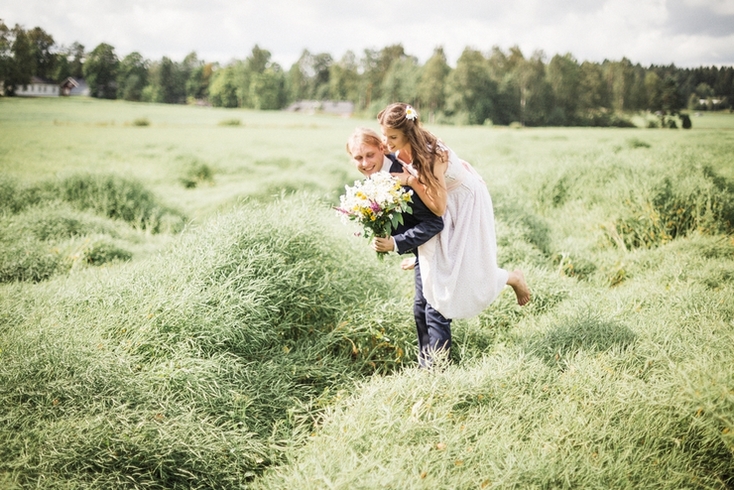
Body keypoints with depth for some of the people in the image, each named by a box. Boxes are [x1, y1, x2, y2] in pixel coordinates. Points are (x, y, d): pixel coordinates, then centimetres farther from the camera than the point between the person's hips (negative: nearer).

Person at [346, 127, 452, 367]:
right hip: (422, 249, 10)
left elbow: (433, 223, -30)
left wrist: (396, 244, -33)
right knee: (421, 307, 18)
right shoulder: (373, 178, -3)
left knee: (435, 310, -6)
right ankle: (425, 365, 31)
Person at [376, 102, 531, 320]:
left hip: (466, 200, -7)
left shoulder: (431, 156, -39)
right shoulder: (402, 150, -19)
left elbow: (438, 208, -33)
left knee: (469, 274, -2)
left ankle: (515, 278, 23)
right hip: (447, 196, 7)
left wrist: (411, 181, -34)